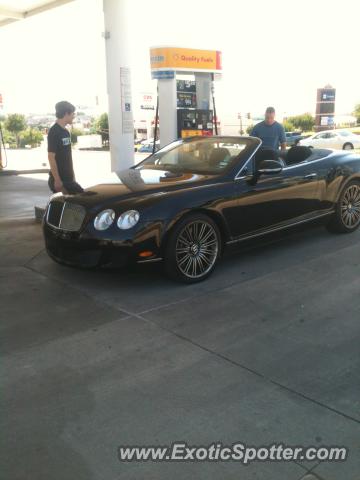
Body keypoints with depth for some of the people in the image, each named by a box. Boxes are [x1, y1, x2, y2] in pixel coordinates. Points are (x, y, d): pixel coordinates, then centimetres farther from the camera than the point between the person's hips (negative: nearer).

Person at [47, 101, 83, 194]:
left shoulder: (66, 132, 12)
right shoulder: (54, 132, -14)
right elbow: (51, 157, -18)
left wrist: (72, 175, 16)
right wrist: (57, 180, -20)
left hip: (68, 179, 9)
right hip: (59, 180, -9)